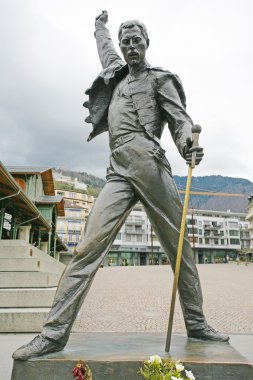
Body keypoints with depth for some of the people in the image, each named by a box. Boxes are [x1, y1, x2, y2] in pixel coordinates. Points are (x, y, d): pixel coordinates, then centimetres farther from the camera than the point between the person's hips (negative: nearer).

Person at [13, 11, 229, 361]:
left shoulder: (159, 78, 15)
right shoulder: (117, 74, 29)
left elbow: (180, 117, 1)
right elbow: (105, 48, 52)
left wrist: (187, 144, -20)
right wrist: (100, 26, 69)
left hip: (149, 165, -3)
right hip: (119, 172, 4)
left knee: (179, 246, 0)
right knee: (90, 246, -10)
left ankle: (197, 324, 14)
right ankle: (55, 331, -9)